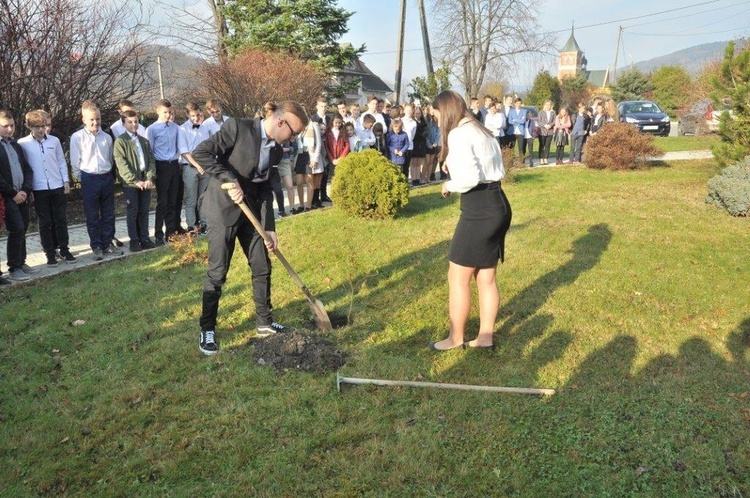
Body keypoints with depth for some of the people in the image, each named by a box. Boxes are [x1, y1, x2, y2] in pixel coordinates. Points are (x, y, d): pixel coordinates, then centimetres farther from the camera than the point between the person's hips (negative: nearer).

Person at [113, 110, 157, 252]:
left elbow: (151, 160, 10)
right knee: (133, 212, 1)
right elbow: (121, 164, -11)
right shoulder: (120, 141, -3)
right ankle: (134, 240, 9)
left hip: (145, 181, 5)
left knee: (144, 211, 8)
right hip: (130, 183, -5)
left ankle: (144, 238, 15)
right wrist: (135, 181, -17)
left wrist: (150, 178, -6)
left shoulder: (144, 141, 15)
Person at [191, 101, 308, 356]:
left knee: (262, 267, 11)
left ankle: (264, 322, 27)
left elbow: (265, 189, 7)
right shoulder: (238, 127, -15)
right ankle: (207, 330, 14)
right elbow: (200, 153, -19)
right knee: (217, 272, -1)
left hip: (251, 210, 7)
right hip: (224, 207, -7)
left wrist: (270, 228, 0)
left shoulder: (276, 150, 5)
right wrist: (229, 180, -27)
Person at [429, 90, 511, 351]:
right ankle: (485, 337, 25)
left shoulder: (458, 134, -13)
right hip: (498, 204, 9)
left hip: (479, 210, -9)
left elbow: (470, 178, -24)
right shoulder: (482, 131, 15)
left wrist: (449, 185, -4)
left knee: (458, 278, 5)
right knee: (486, 278, 15)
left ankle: (456, 338, 17)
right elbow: (499, 171, 16)